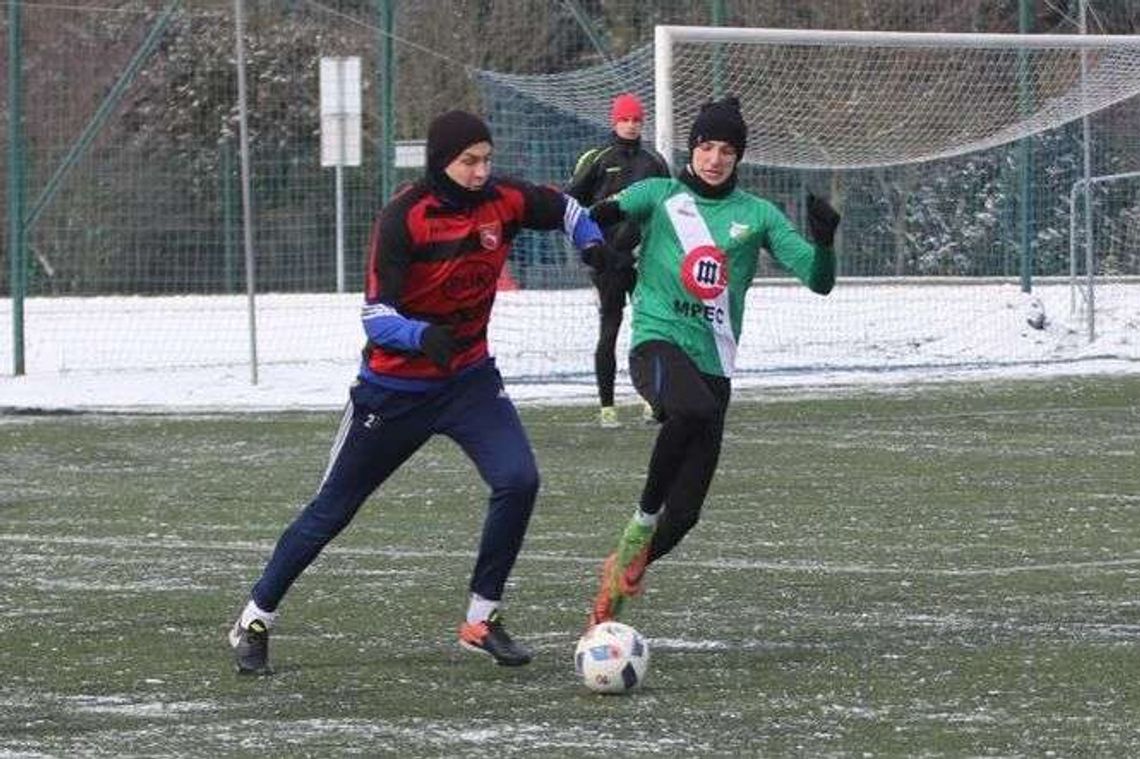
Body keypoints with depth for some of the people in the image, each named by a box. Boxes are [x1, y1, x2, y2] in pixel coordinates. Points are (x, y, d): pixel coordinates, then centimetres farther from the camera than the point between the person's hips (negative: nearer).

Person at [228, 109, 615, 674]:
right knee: (332, 509, 7)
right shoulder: (403, 218, -21)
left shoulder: (503, 201, -8)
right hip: (394, 388, -3)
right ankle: (254, 620, 24)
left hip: (469, 378, 4)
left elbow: (563, 209, 13)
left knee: (518, 480, -20)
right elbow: (376, 314, -27)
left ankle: (482, 620, -5)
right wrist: (423, 336, -46)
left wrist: (593, 245, -7)